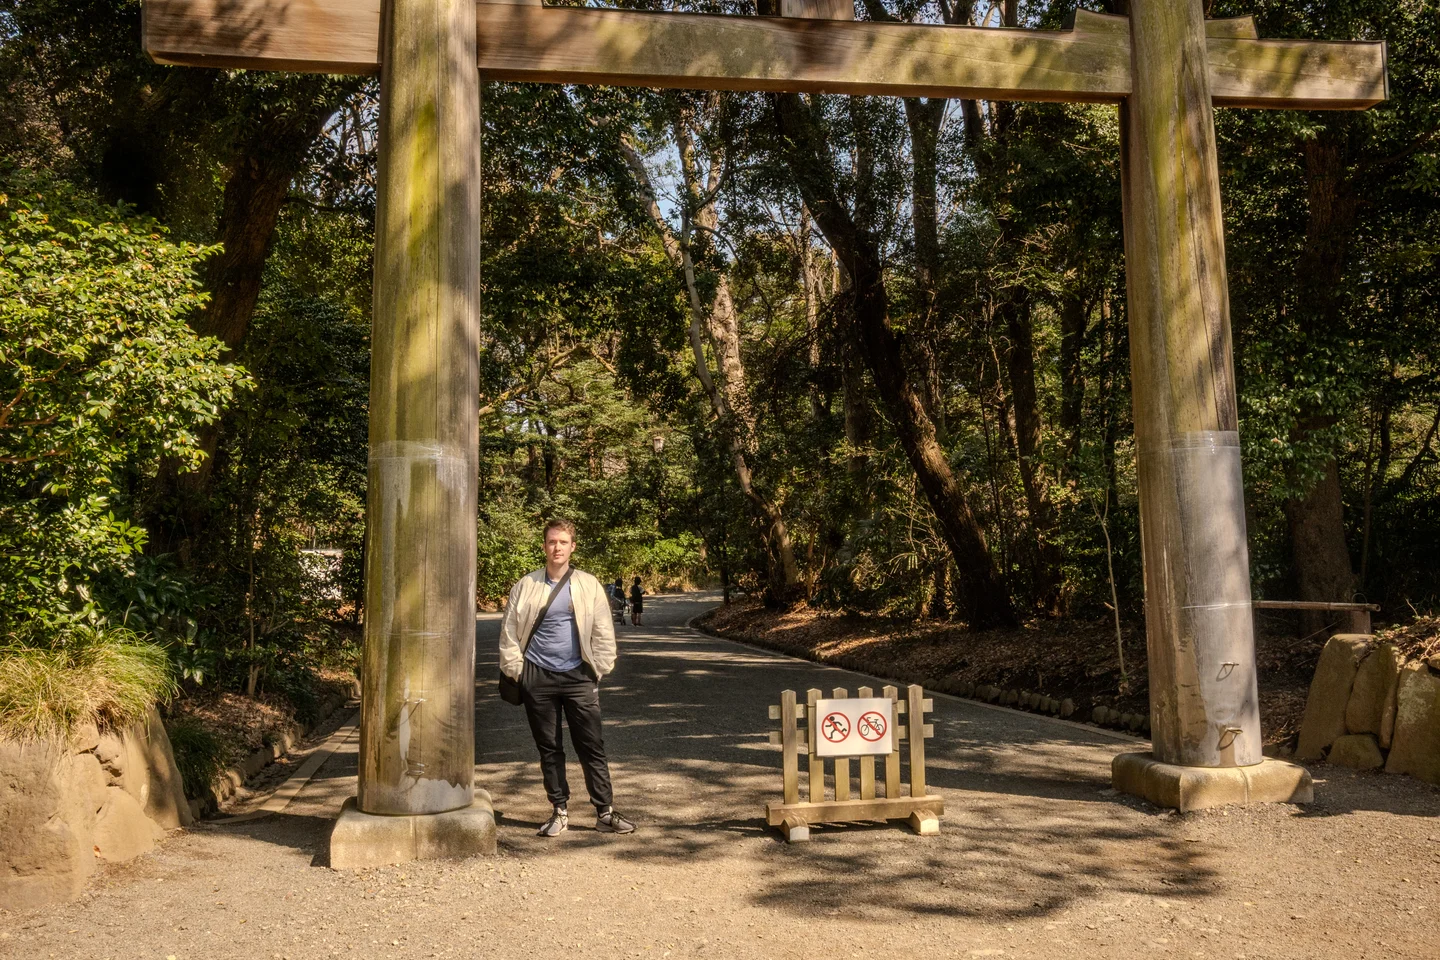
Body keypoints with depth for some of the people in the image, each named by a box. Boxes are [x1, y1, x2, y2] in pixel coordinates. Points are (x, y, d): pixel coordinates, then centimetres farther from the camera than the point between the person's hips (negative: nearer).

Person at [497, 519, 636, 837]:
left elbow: (603, 632, 4)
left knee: (592, 748, 1)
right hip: (538, 679, 1)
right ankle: (559, 812, 21)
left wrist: (599, 670, 0)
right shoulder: (526, 586, 2)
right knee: (549, 749, 9)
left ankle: (605, 813, 9)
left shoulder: (589, 585, 2)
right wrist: (515, 671, 1)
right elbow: (509, 632, 5)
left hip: (578, 676, 0)